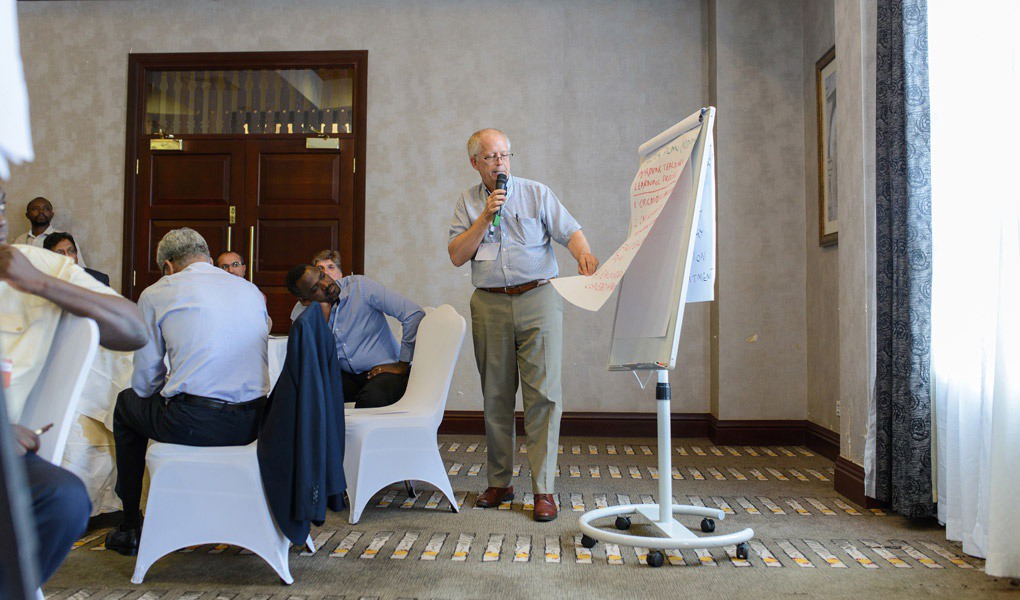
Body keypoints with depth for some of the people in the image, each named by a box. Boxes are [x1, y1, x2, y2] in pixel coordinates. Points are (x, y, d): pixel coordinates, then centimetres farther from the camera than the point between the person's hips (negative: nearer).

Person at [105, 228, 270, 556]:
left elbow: (145, 381, 5)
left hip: (193, 424, -5)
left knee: (127, 403, 25)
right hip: (251, 424, 5)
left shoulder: (157, 293, 4)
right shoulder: (251, 290, 16)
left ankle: (131, 528, 28)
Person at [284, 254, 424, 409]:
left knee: (370, 397, -37)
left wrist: (402, 366, -12)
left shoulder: (359, 285, -8)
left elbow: (415, 313, -14)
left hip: (385, 371, -4)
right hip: (347, 376, 4)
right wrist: (324, 313, -14)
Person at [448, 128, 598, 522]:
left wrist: (583, 254, -22)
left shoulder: (536, 193, 8)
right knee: (496, 397, 8)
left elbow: (569, 231, -1)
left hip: (537, 300, -2)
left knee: (543, 394, -7)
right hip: (489, 305, 2)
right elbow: (457, 256, 3)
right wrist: (486, 217, -6)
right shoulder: (468, 202, 12)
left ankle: (543, 489, -1)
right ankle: (499, 483, 21)